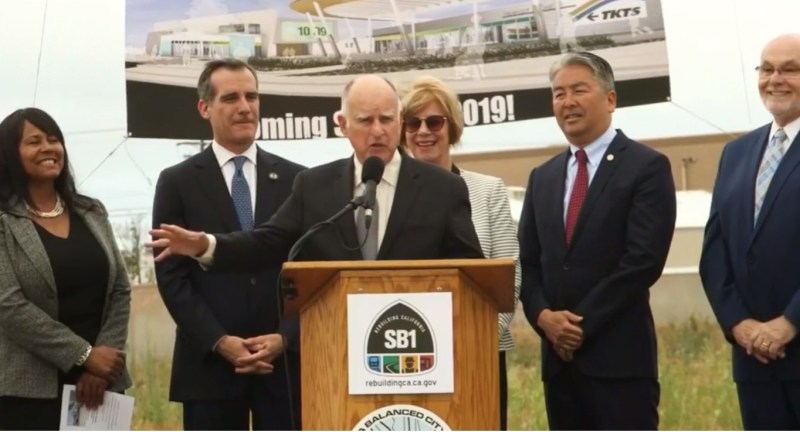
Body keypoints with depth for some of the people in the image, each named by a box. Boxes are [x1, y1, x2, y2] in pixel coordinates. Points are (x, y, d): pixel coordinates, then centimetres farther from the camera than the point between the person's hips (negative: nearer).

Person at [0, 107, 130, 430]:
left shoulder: (92, 213, 13)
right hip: (29, 390, -5)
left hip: (100, 384, 5)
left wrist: (102, 364, -6)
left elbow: (120, 290, 9)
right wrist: (84, 355, -15)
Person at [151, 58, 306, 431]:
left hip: (285, 357, 1)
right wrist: (219, 340, -11)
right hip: (210, 361, -1)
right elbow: (171, 275, -1)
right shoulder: (178, 182, 4)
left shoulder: (294, 179, 9)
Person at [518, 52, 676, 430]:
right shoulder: (542, 177, 17)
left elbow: (644, 260, -11)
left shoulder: (647, 167, -2)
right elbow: (528, 263, 14)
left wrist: (582, 322, -12)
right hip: (559, 355, 6)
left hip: (620, 355, -6)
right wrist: (542, 315, -5)